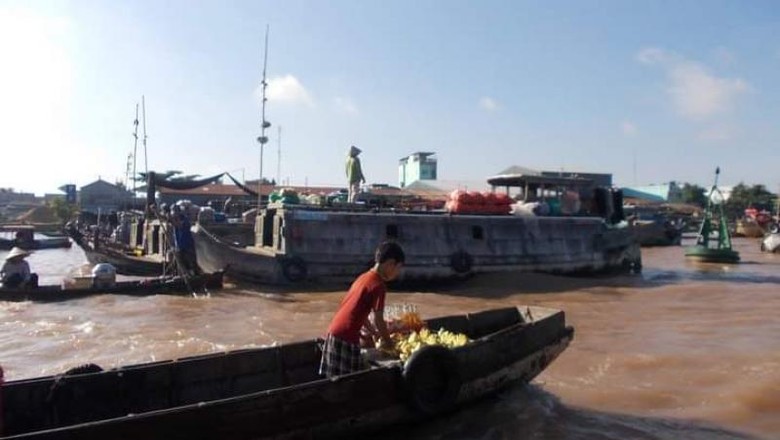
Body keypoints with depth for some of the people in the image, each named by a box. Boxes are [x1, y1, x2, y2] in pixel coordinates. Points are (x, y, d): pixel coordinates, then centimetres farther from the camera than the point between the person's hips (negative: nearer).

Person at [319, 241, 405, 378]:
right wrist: (387, 341, 5)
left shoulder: (365, 277, 15)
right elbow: (378, 319, -11)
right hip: (346, 338, -9)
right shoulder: (378, 285, -12)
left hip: (334, 332, 9)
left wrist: (375, 332, 26)